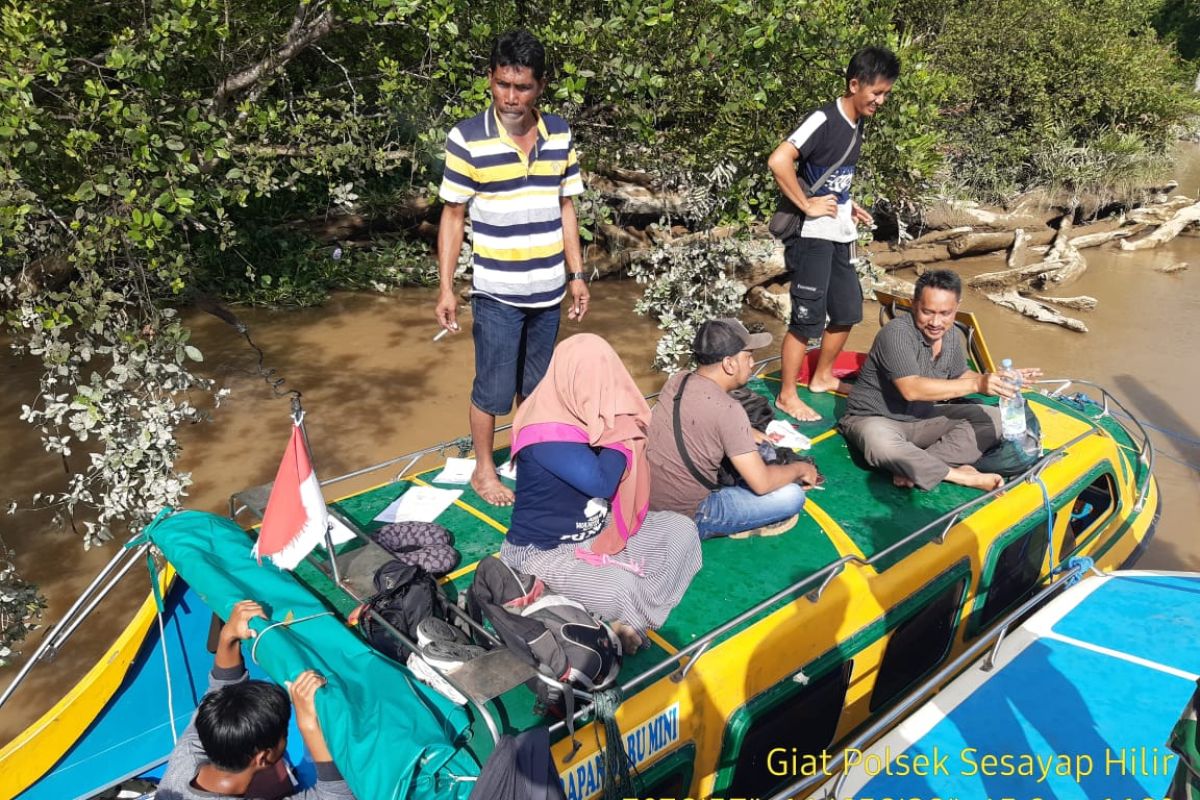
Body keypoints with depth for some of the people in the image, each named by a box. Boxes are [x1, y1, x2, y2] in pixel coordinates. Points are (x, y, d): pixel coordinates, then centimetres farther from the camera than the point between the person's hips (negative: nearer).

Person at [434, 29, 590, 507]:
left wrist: (577, 275, 7)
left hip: (548, 290, 4)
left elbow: (565, 208, 8)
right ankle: (483, 470, 27)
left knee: (535, 383, 18)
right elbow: (453, 217, -7)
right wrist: (445, 289, -9)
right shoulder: (467, 139, -12)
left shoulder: (560, 134, 1)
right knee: (493, 389, 7)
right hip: (496, 293, -4)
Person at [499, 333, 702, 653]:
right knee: (621, 590, -35)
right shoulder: (548, 435, -27)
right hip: (544, 551, -9)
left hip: (597, 531, 10)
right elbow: (602, 483, -33)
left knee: (682, 530, 2)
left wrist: (619, 430, -15)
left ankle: (624, 615, -10)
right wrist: (620, 435, -19)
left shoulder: (592, 414, -2)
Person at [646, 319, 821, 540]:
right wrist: (800, 469, 0)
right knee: (792, 496, -8)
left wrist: (757, 436, 18)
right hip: (686, 520, -8)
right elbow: (762, 484, -19)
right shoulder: (727, 410, -24)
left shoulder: (677, 381, -2)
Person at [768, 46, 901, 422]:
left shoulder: (856, 126, 12)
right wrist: (807, 205, -22)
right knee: (808, 317, -3)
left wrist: (849, 205, 11)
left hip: (839, 235, 9)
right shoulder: (824, 120, -16)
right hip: (811, 235, -9)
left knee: (847, 311, 15)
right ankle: (787, 395, 10)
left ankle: (822, 376, 34)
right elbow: (778, 161, -28)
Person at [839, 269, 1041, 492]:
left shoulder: (951, 336, 2)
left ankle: (914, 468, -24)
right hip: (875, 420, -8)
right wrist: (977, 384, -36)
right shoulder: (897, 333, -24)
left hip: (923, 419, 8)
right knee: (880, 442, -41)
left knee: (994, 419, -6)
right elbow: (911, 389, -33)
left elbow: (959, 376, 16)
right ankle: (961, 476, -26)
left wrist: (998, 379, -4)